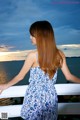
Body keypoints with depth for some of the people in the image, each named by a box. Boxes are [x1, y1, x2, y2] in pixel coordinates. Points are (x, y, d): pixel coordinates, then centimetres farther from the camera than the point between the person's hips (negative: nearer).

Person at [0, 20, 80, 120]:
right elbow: (69, 77, 1)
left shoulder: (33, 56, -16)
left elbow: (20, 76, -5)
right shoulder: (59, 54, -6)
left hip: (34, 97, -3)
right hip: (50, 97, 3)